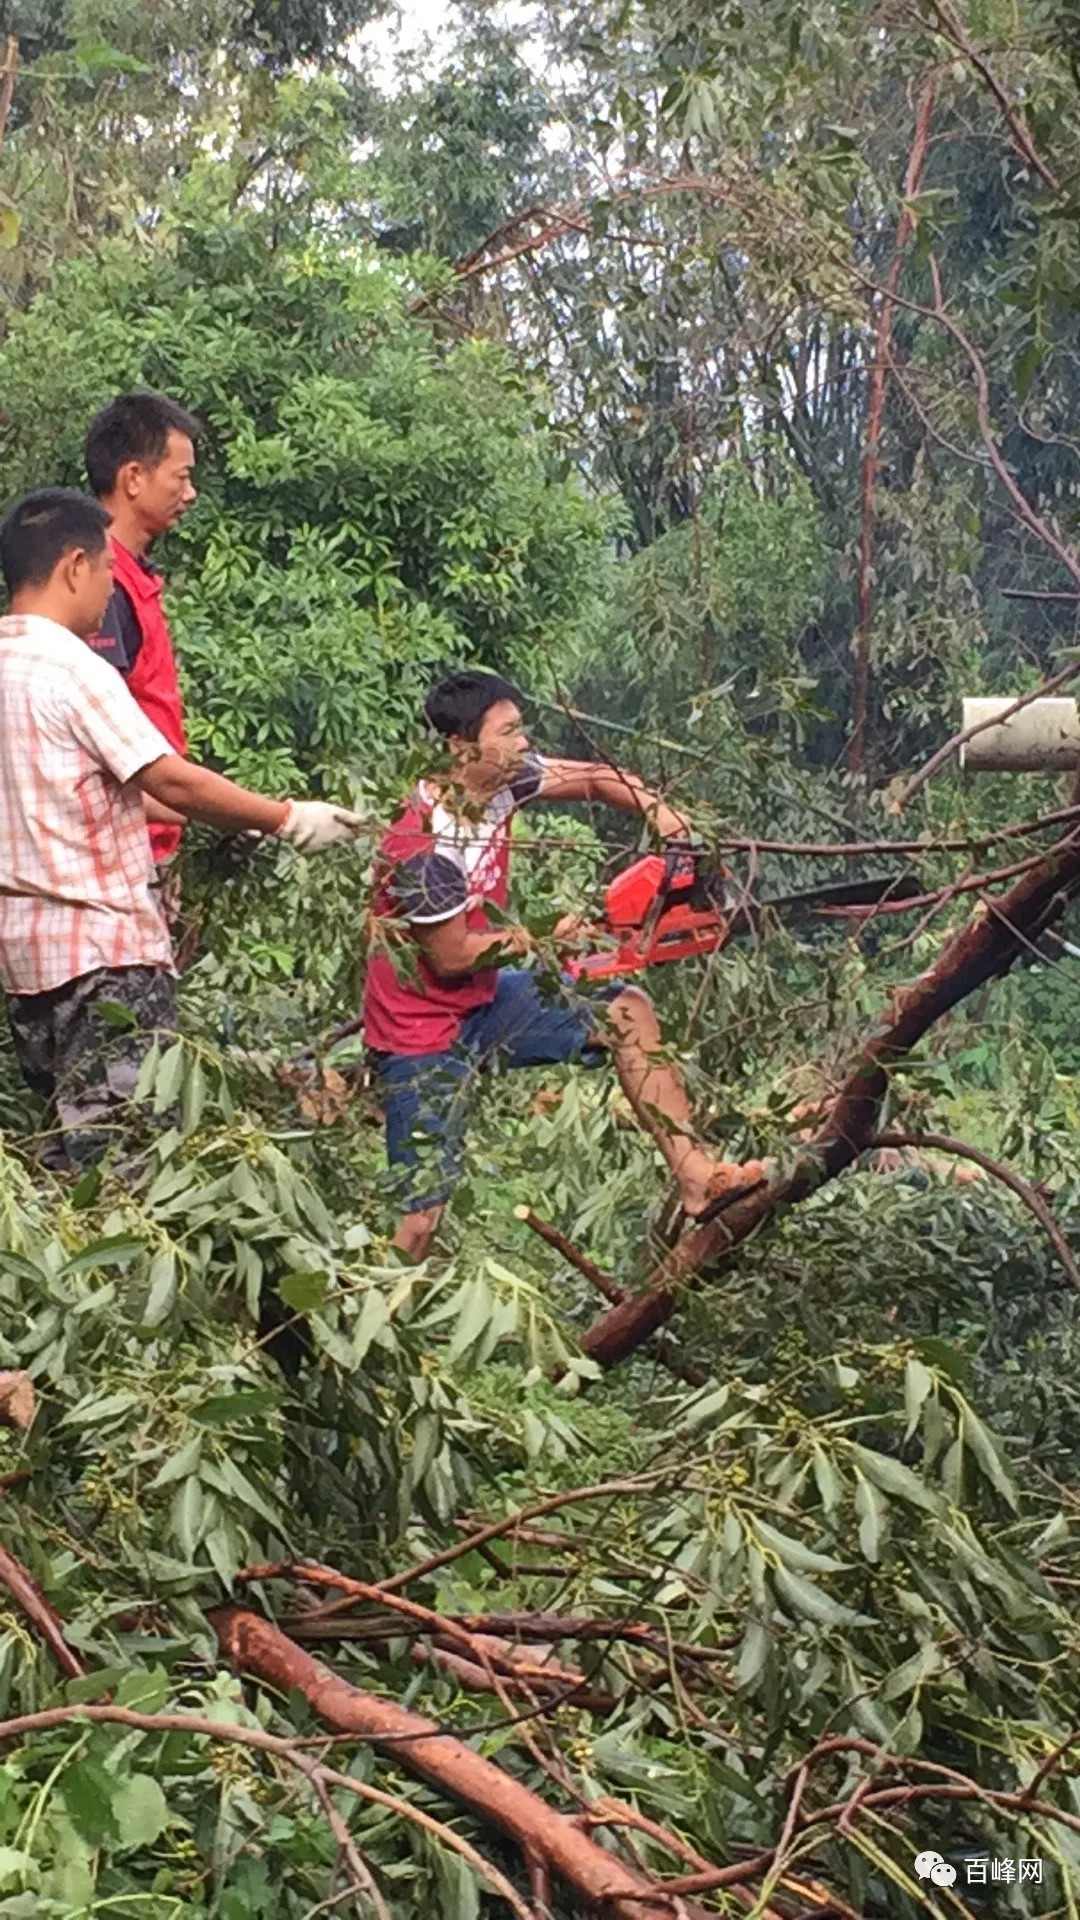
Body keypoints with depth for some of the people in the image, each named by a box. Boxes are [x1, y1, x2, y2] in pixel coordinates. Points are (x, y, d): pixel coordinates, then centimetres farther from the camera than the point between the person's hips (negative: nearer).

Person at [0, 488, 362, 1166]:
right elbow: (171, 779, -17)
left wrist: (226, 819, 16)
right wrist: (289, 819, -5)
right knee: (118, 1142, -4)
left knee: (63, 1128, 15)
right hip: (100, 943, -9)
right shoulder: (73, 668, -16)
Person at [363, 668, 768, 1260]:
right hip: (423, 1034, -9)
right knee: (421, 1220, -11)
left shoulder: (502, 780, -6)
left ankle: (694, 1173, 6)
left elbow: (595, 779, 7)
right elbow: (452, 955, -21)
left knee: (627, 1012, 6)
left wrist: (658, 811, -11)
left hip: (482, 1000, 9)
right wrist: (534, 938, -9)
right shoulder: (426, 843, -28)